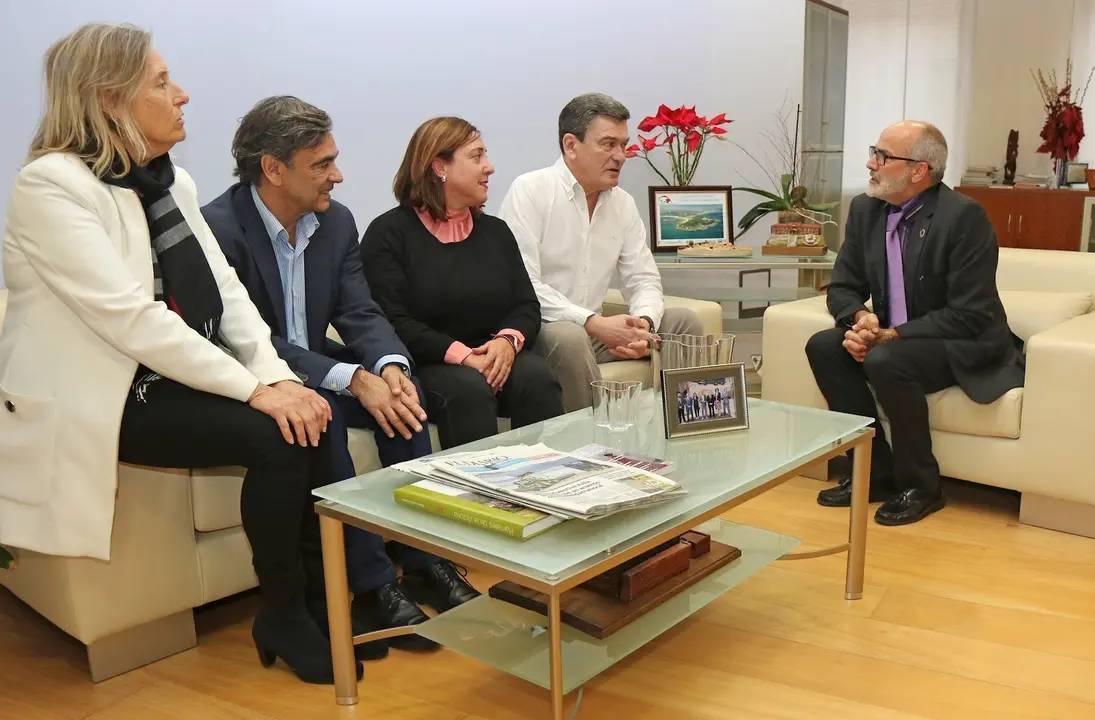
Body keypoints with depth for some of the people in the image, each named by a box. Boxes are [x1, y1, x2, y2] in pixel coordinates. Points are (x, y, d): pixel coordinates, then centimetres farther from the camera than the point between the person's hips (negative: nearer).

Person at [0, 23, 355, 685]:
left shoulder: (173, 182, 10)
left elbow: (227, 291, 5)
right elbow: (131, 318, -23)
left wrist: (276, 374, -12)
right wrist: (253, 389, -24)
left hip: (178, 378, 7)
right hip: (103, 399, -7)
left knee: (313, 418, -15)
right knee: (276, 436, -23)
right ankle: (283, 617, -3)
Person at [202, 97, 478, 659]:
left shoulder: (336, 221, 1)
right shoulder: (218, 228, -20)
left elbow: (360, 314, -3)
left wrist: (390, 366, -26)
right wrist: (352, 378, -35)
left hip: (311, 369, 6)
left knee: (400, 394, -19)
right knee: (321, 413, -34)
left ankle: (422, 559, -10)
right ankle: (372, 585, -25)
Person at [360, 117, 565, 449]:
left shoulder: (495, 231, 18)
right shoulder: (388, 233, 1)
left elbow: (527, 306, 11)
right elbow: (393, 322, -10)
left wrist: (509, 340, -13)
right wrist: (462, 356, -21)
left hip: (496, 359, 5)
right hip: (428, 367, -4)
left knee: (537, 377, -26)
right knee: (468, 388, -34)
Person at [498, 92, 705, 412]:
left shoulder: (623, 203, 10)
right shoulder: (529, 191, -10)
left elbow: (644, 279, 10)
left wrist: (643, 323, -14)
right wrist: (593, 323, -25)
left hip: (595, 327, 7)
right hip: (537, 328, -6)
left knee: (684, 320, -4)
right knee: (568, 337, -37)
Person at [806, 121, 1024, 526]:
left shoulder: (964, 216, -19)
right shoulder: (865, 210, 1)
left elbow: (969, 316, -21)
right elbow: (842, 287, 5)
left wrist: (892, 335, -26)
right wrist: (860, 318, -18)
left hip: (966, 348, -7)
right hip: (891, 338, 7)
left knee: (887, 361, -33)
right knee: (823, 346, -16)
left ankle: (919, 487, -11)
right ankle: (876, 473, -5)